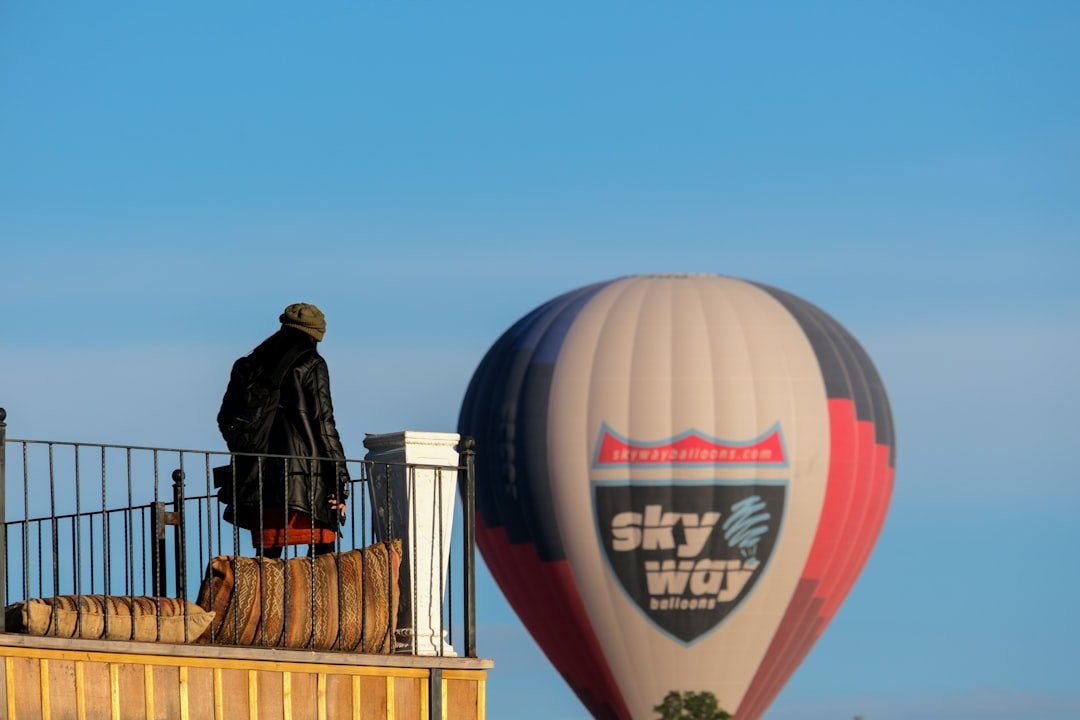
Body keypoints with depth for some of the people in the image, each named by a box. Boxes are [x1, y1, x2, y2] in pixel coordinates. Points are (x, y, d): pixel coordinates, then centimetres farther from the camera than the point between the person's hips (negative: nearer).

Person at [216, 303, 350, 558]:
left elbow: (225, 419, 16)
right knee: (322, 550, 2)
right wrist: (339, 482, -5)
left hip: (256, 480, 5)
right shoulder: (311, 365, -1)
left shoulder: (248, 366, 14)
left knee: (266, 557, 5)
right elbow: (324, 424, -6)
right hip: (302, 477, -5)